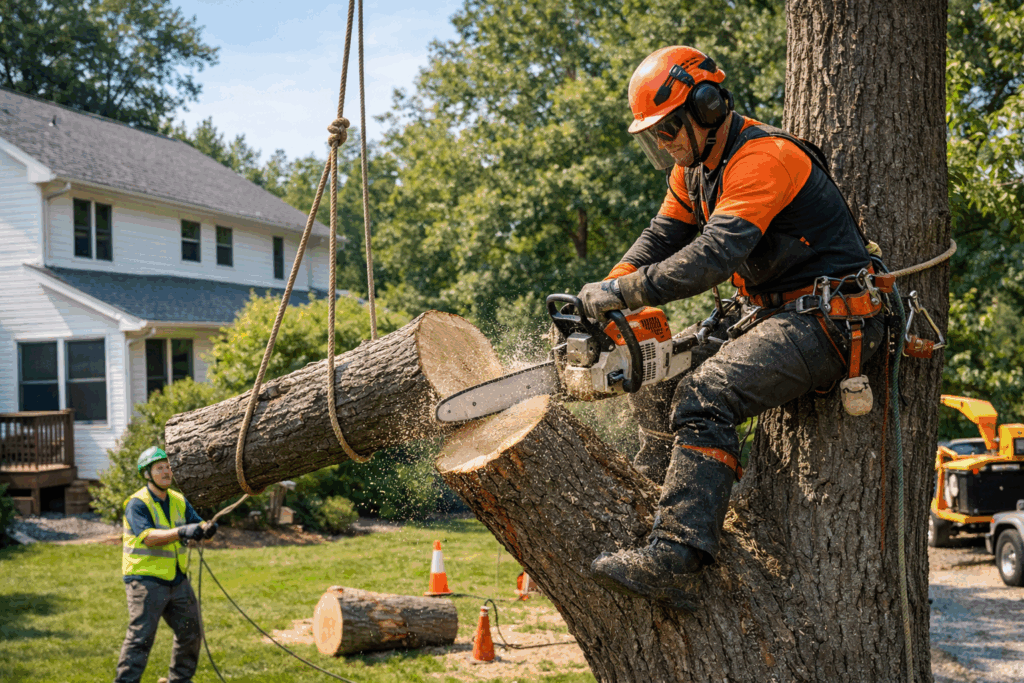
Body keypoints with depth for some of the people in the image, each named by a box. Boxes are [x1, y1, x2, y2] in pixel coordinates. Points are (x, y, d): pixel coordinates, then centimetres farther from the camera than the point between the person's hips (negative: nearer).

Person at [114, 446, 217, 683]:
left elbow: (196, 524, 2)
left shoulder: (179, 500, 10)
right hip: (146, 580, -7)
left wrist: (206, 528, -23)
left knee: (191, 632, 14)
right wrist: (180, 532, -40)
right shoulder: (137, 504, -12)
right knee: (140, 637, -10)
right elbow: (147, 536, -26)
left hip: (177, 580, 7)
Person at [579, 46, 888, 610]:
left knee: (704, 398, -27)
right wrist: (605, 299, -5)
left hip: (828, 321, -10)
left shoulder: (761, 158, -21)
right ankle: (656, 504, 16)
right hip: (768, 312, 10)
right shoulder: (694, 167, 11)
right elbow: (659, 241, 10)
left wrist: (624, 293, -31)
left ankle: (674, 561, -33)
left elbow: (715, 254, -32)